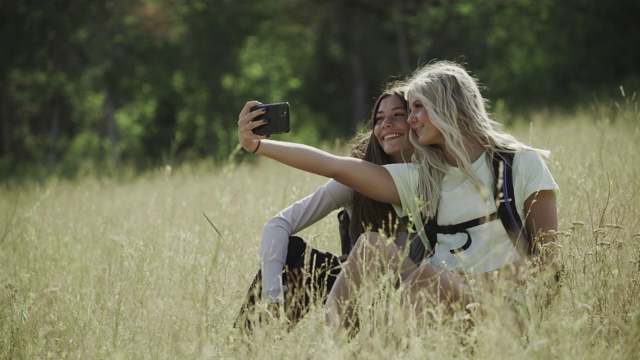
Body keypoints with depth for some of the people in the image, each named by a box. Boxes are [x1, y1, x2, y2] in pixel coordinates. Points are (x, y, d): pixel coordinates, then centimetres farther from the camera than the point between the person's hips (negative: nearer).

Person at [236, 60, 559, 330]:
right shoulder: (420, 180, 13)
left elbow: (546, 258, -2)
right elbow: (334, 166, 4)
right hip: (440, 299, 4)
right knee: (372, 244, -15)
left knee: (427, 276, -31)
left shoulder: (522, 166, 3)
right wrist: (256, 145, -4)